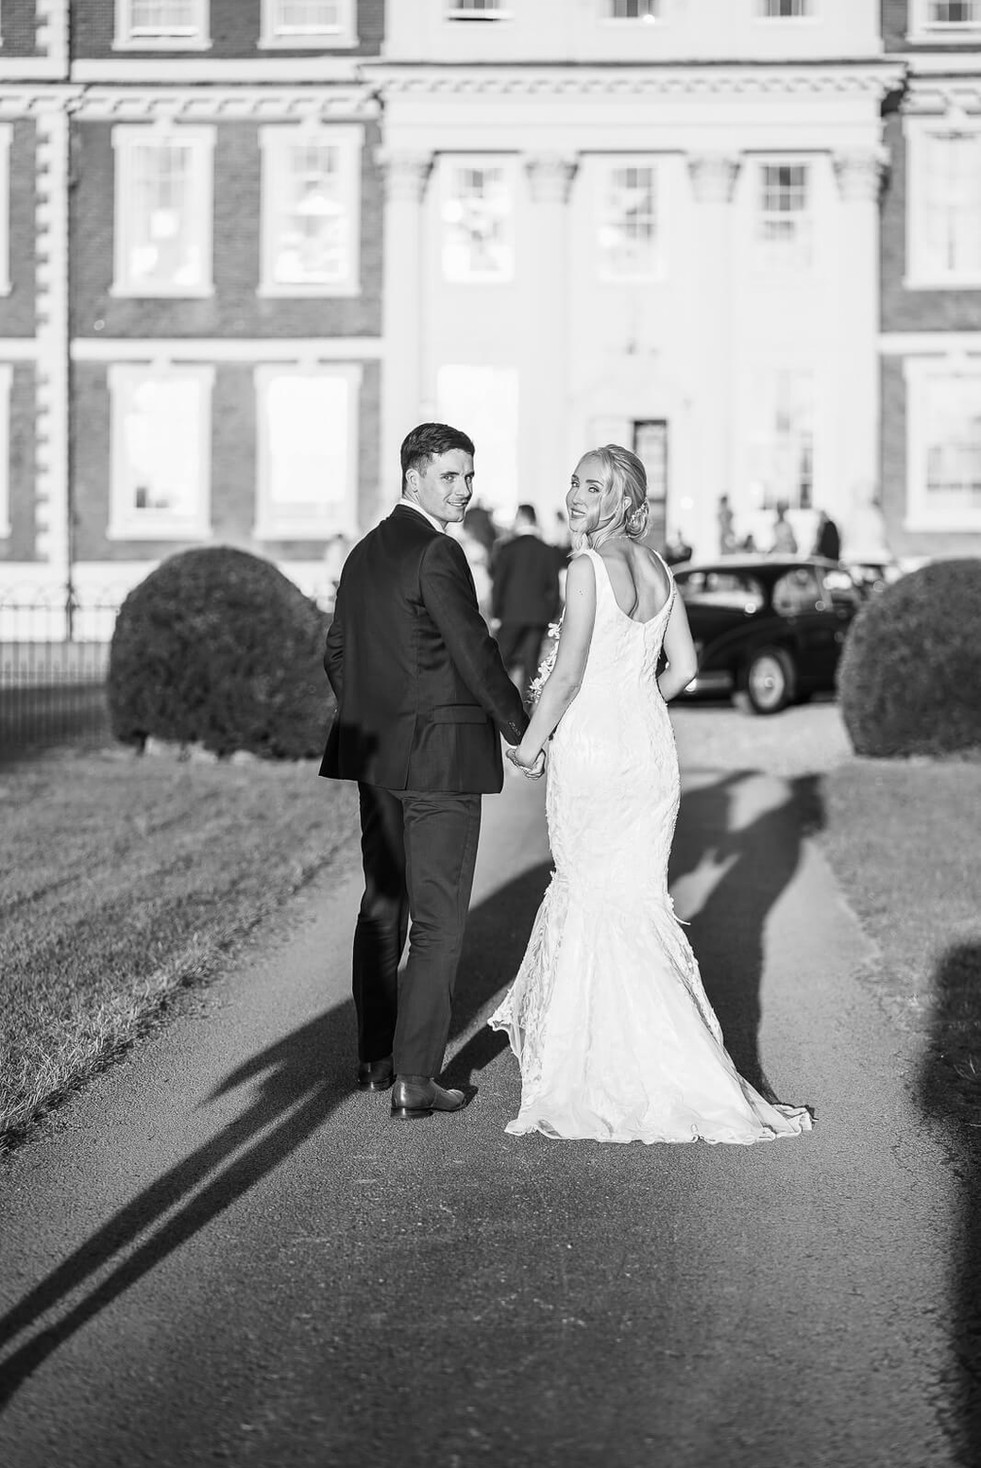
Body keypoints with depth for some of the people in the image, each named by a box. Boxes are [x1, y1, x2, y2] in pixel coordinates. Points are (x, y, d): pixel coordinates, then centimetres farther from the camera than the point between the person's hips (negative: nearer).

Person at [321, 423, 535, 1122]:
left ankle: (376, 1058, 27)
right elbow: (476, 655, -16)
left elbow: (337, 652, 17)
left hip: (378, 757, 9)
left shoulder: (365, 552, 11)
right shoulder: (437, 553, -16)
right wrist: (523, 732, -5)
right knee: (438, 921, -3)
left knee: (382, 906, 18)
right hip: (442, 757, -9)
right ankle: (414, 1081, -3)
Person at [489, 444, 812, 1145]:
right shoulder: (658, 567, 7)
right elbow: (683, 667, 8)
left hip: (593, 746, -7)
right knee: (634, 891, 15)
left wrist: (530, 741, -4)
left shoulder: (589, 566, -15)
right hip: (651, 745, 7)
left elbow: (568, 674, -16)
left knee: (602, 907, 3)